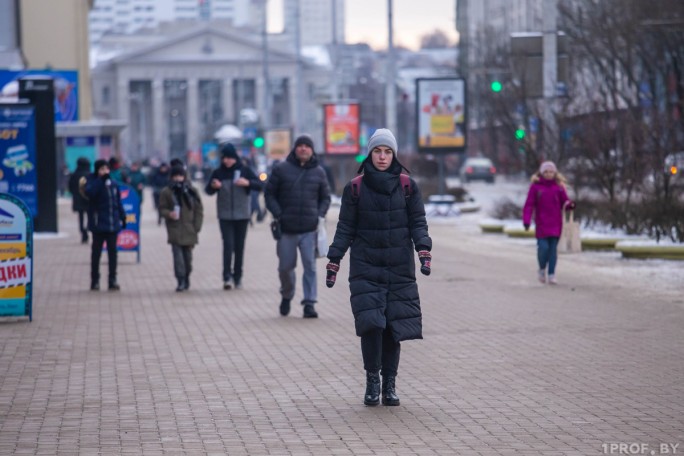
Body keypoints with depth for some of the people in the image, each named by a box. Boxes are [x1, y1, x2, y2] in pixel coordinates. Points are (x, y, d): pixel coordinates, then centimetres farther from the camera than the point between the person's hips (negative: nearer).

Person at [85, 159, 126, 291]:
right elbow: (89, 192, -26)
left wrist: (122, 217, 14)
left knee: (112, 251, 5)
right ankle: (95, 280, 10)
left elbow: (118, 201, 17)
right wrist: (101, 179, -25)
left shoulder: (113, 183, 10)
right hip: (98, 224, -4)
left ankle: (112, 280, 9)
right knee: (96, 252, 4)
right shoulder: (92, 181, -4)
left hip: (113, 224, 4)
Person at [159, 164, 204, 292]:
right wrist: (168, 214, -17)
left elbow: (198, 209, 8)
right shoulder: (167, 192, 2)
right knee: (178, 255, -12)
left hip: (189, 229, 2)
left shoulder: (191, 191, 5)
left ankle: (186, 278, 26)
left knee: (188, 255, 10)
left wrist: (197, 226, 0)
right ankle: (181, 281, -13)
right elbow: (162, 208, 5)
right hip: (175, 229, -2)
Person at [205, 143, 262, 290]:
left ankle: (238, 276, 16)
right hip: (225, 216, -1)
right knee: (228, 245, -11)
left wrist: (248, 183, -22)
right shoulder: (218, 173, 2)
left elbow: (259, 185, -3)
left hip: (242, 215, 1)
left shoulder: (244, 171, 0)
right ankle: (227, 277, -12)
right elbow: (208, 191, 6)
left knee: (239, 247, 6)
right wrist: (213, 186, -17)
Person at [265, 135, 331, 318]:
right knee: (285, 266, 8)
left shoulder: (318, 172, 9)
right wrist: (278, 215, -7)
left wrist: (320, 215, 1)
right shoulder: (281, 169, 3)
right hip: (286, 229, 0)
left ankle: (309, 303, -5)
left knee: (310, 266, -7)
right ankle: (286, 296, 33)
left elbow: (325, 197, 17)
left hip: (310, 229, 0)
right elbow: (269, 194, 4)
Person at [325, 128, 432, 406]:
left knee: (394, 325, 0)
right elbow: (345, 228, 5)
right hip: (365, 267, -1)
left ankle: (389, 384, 12)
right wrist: (334, 261, -1)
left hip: (399, 268, 1)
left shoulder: (407, 186, 4)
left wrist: (424, 251, -13)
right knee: (370, 323, -13)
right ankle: (372, 380, 2)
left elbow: (418, 222, 3)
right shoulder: (355, 188, 2)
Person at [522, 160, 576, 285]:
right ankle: (542, 269, 16)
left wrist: (570, 205, -17)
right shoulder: (535, 187, 0)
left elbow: (565, 202, 7)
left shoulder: (558, 187, 7)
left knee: (553, 249, 0)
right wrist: (526, 220, -12)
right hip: (541, 224, -2)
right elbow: (529, 205, -2)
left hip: (555, 224, 2)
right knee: (543, 247, -10)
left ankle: (552, 274, 6)